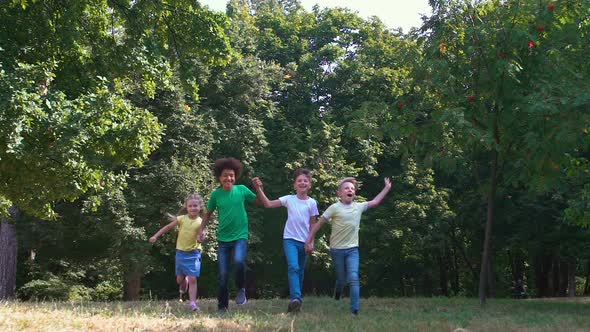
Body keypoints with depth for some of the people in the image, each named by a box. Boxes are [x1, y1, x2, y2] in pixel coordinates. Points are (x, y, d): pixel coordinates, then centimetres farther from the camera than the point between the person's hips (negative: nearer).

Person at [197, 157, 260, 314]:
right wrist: (202, 229, 2)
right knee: (223, 274, 3)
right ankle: (222, 307, 18)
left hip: (240, 236, -2)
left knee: (239, 261, -29)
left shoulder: (242, 190, -4)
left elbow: (260, 202, 5)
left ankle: (241, 289, -2)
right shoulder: (216, 194, -1)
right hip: (223, 238, 2)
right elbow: (208, 214, 12)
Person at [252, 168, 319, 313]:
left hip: (304, 241, 2)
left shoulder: (312, 203, 0)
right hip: (290, 239, -2)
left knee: (300, 271, 13)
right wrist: (258, 189, -14)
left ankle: (297, 299, 24)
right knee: (293, 267, -21)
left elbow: (312, 224, 5)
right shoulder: (289, 199, -1)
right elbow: (268, 204, -6)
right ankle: (296, 298, -30)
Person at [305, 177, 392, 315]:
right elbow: (318, 224, -6)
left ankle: (355, 310, -15)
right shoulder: (334, 208, -9)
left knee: (353, 278, -13)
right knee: (342, 279, 8)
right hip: (337, 250, -2)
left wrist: (387, 188, 19)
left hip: (352, 249, 2)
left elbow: (374, 202, 20)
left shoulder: (359, 207, 3)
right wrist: (309, 241, -8)